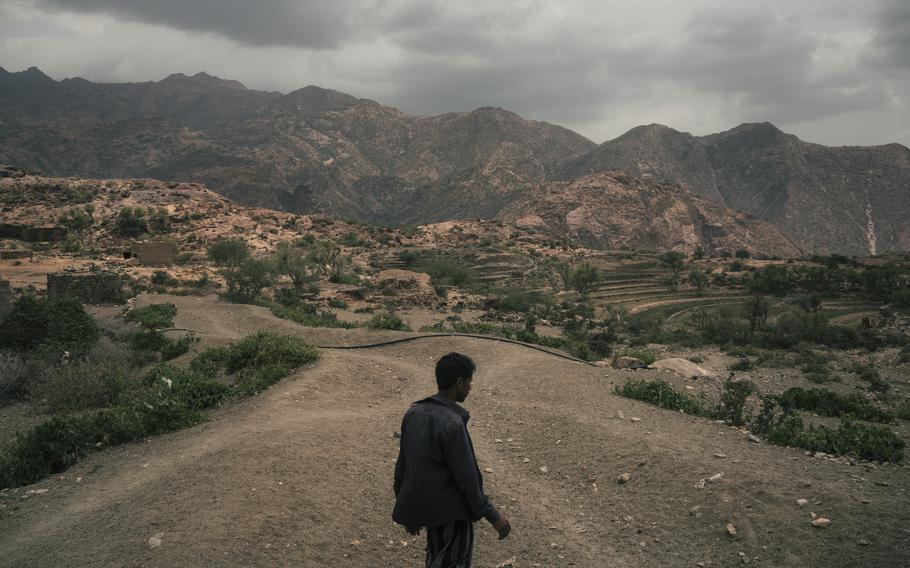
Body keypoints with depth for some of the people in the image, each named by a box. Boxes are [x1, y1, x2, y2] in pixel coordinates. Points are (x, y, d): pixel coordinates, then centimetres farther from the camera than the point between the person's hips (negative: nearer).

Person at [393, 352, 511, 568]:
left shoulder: (413, 413, 0)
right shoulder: (452, 424, -23)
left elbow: (402, 466, 7)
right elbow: (466, 478, -20)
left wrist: (408, 509, 17)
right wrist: (493, 515, -10)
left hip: (423, 505, 8)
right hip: (452, 511, -7)